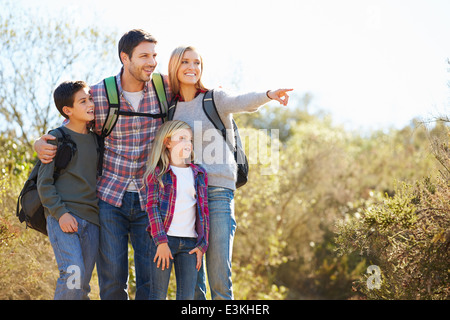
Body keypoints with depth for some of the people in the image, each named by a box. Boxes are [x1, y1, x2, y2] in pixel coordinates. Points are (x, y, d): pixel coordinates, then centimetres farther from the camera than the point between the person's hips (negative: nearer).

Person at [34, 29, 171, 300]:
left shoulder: (165, 87, -2)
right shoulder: (99, 94, -6)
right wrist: (41, 143, -11)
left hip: (149, 199, 1)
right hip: (109, 197, -1)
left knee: (152, 280, 1)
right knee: (113, 280, 0)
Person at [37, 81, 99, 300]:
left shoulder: (95, 138, 13)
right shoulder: (57, 138, -3)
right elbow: (44, 182, -5)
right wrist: (60, 213, -15)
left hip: (90, 220, 5)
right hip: (62, 218, -5)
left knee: (83, 283, 5)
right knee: (73, 273, -21)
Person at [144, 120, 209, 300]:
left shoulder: (199, 174, 14)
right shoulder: (157, 173, 3)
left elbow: (203, 210, 12)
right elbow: (152, 208, -4)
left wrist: (202, 245, 4)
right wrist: (161, 241, -13)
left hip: (190, 243, 3)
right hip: (164, 239, -3)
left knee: (187, 296, 0)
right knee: (159, 295, 0)